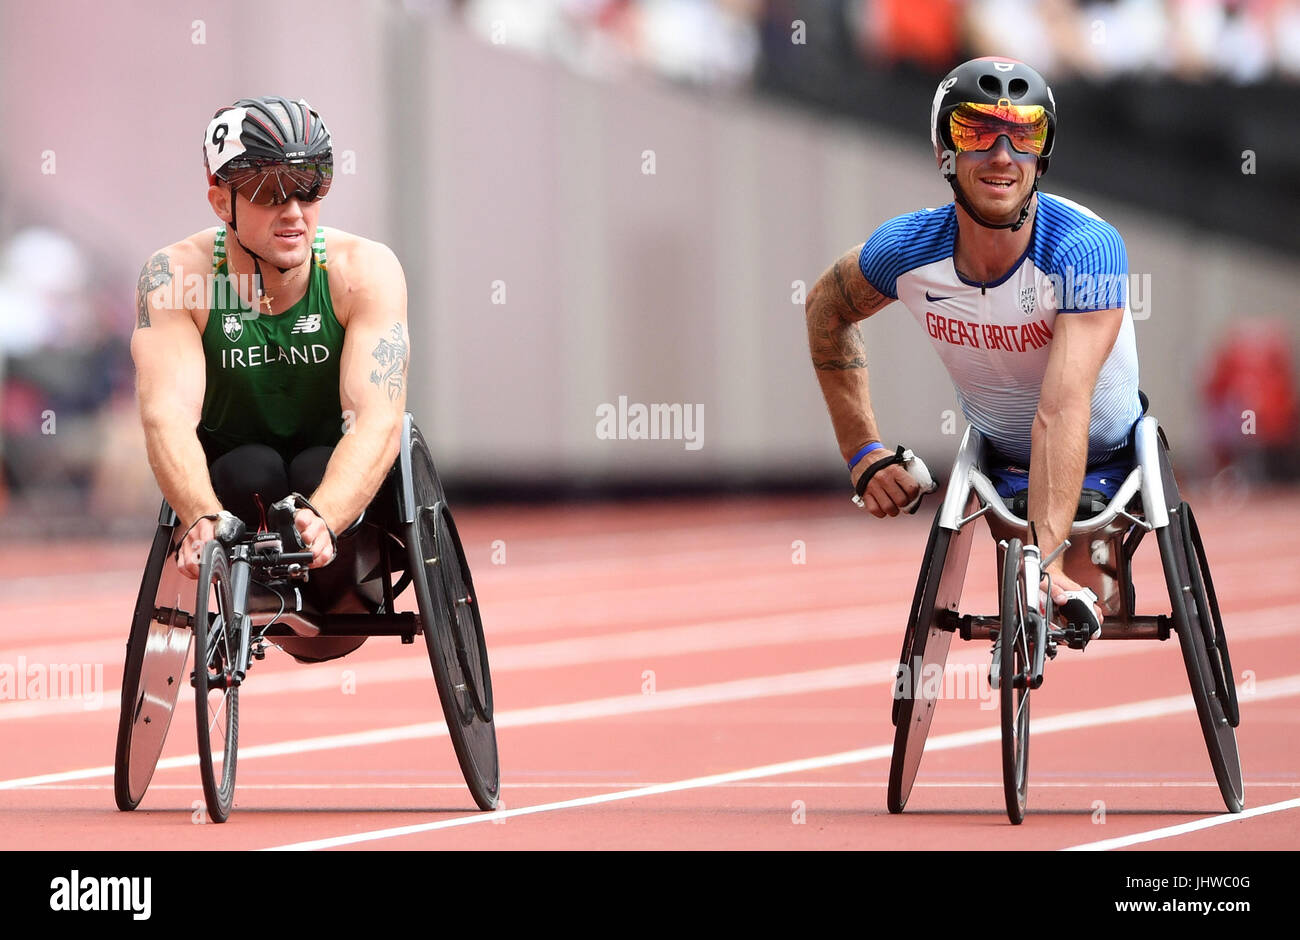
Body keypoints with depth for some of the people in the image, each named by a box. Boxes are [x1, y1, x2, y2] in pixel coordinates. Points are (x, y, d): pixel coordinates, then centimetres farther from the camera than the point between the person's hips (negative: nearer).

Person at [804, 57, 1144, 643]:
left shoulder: (1086, 248, -34)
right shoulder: (907, 249, -22)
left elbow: (1063, 413, -45)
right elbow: (827, 309, 3)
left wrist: (1043, 557, -54)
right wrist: (863, 453, -2)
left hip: (1102, 456, -3)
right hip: (1002, 457, 3)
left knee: (1080, 611, -16)